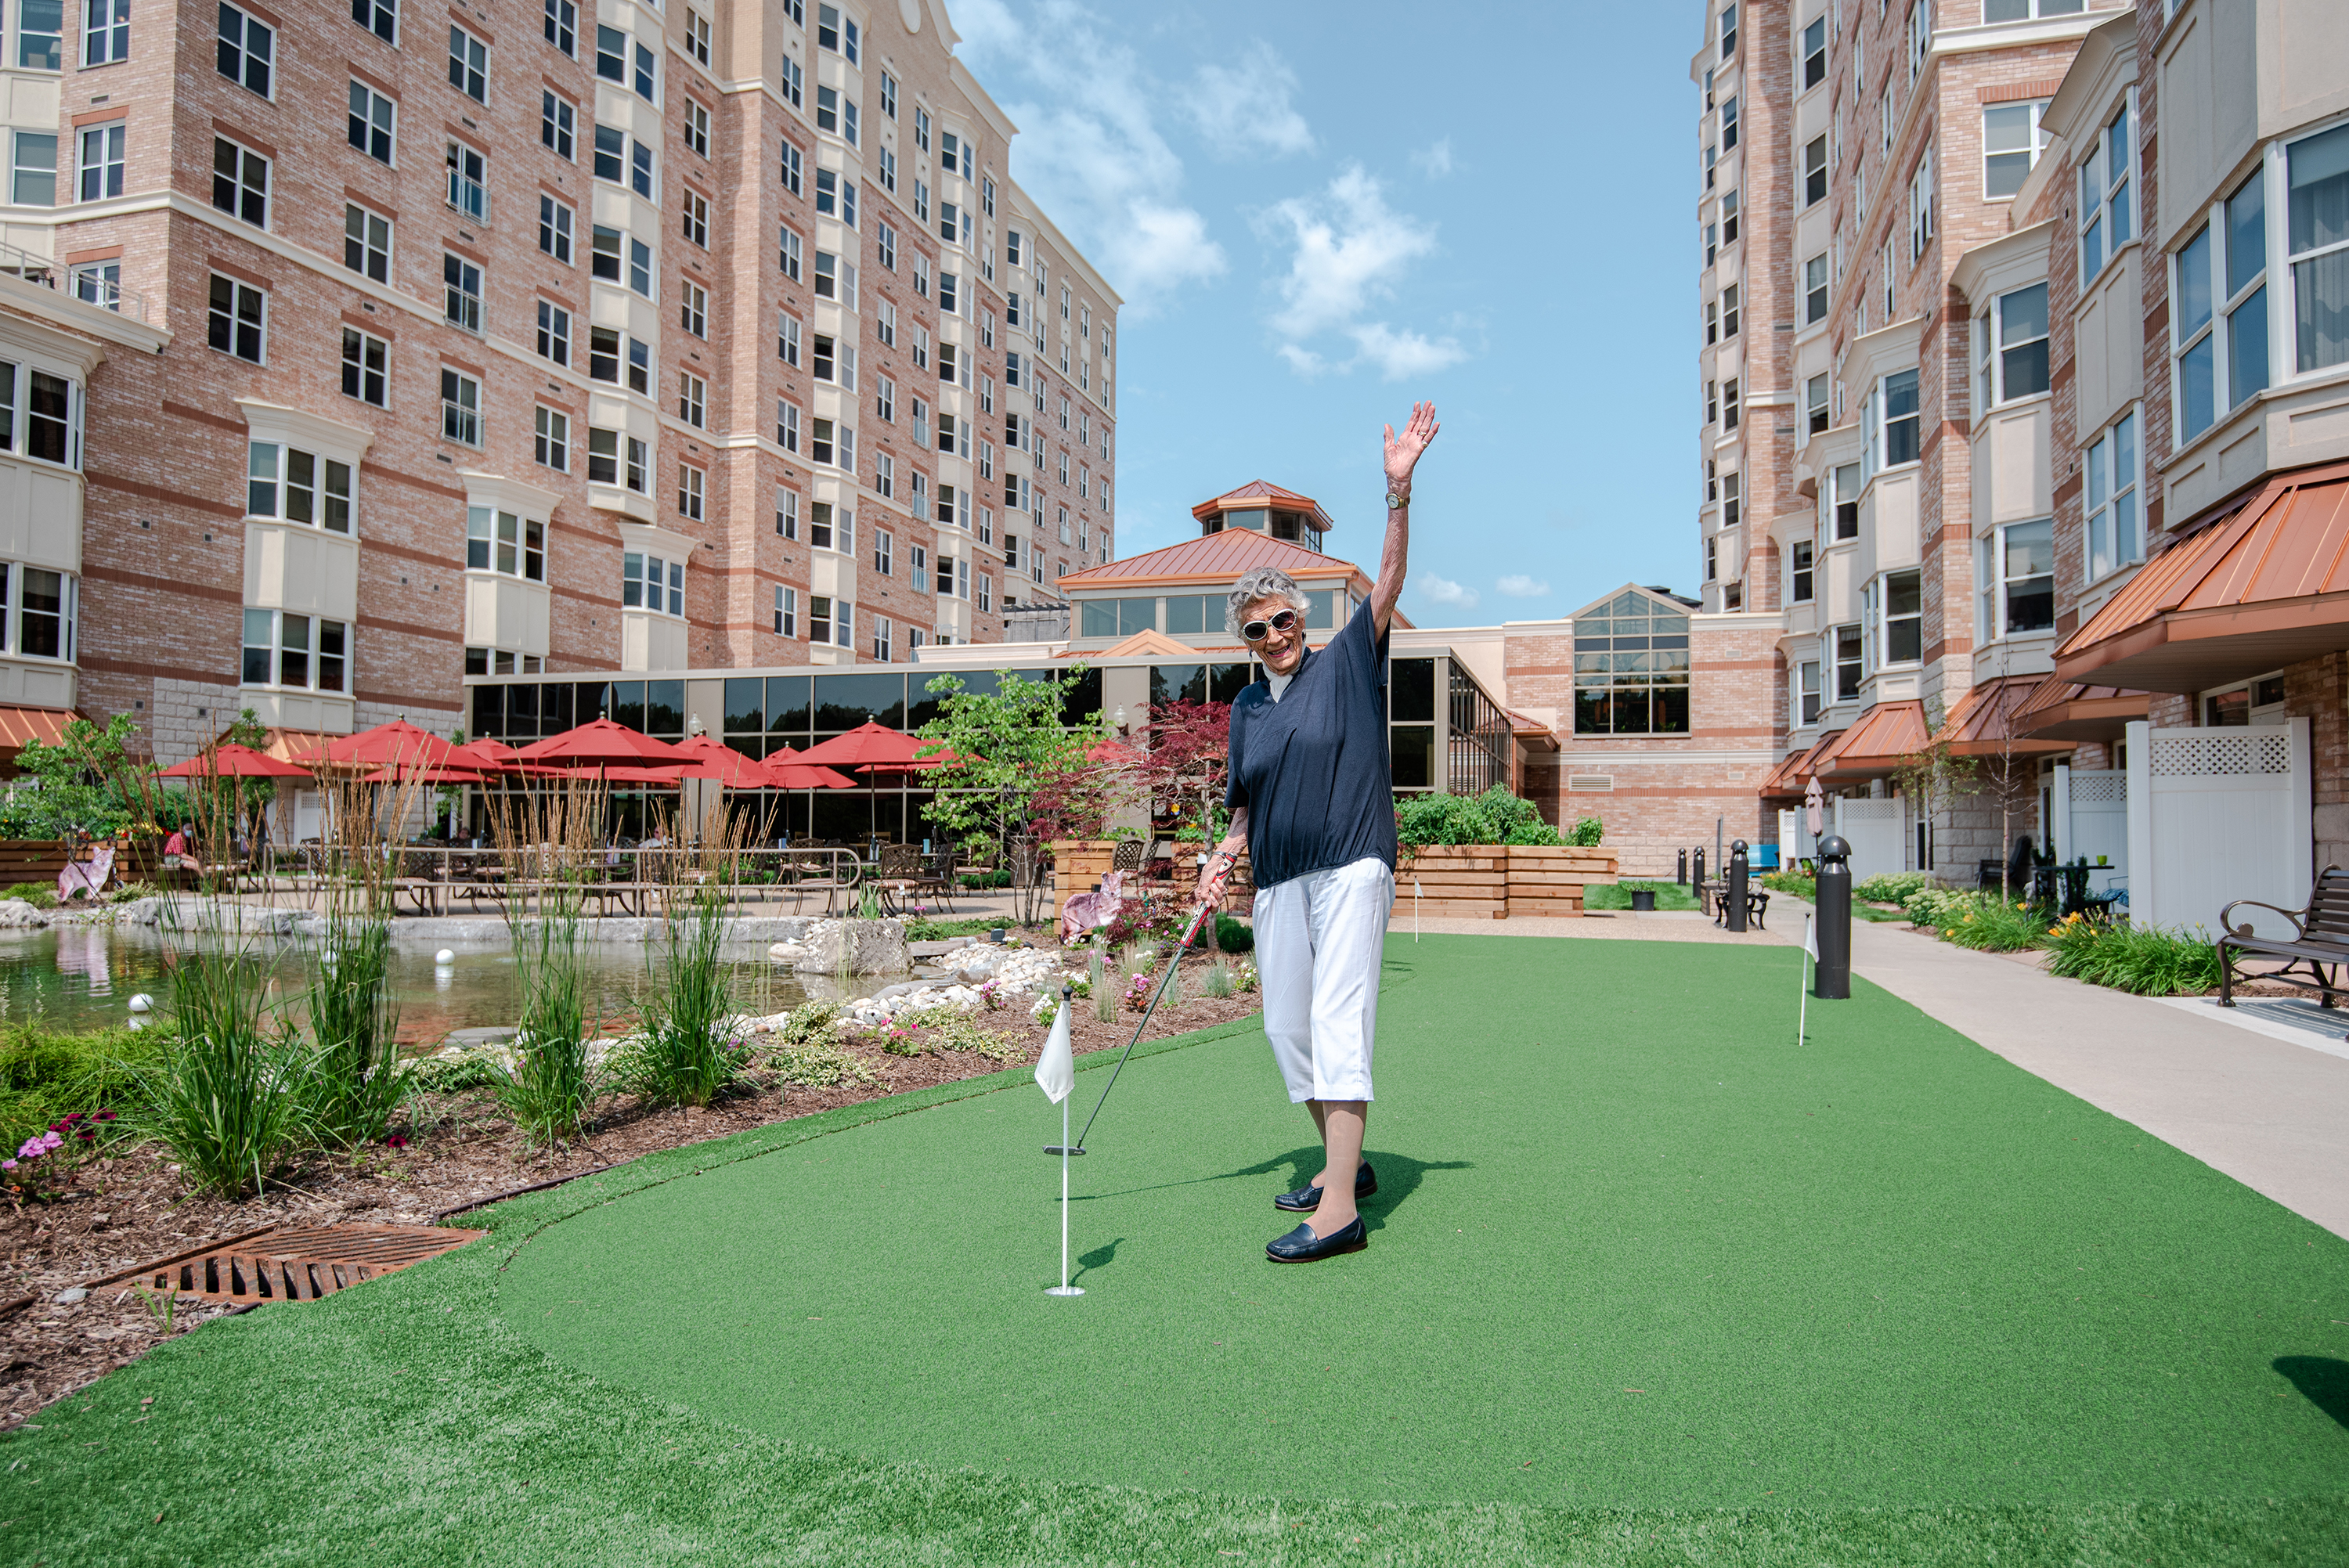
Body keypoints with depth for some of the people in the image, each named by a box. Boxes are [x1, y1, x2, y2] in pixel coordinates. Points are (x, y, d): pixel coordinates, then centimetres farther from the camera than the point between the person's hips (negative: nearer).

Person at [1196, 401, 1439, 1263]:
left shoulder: (1347, 663, 3)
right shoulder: (1247, 705, 15)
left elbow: (1389, 577, -7)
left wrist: (1398, 487, -17)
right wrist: (1225, 856, 6)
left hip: (1352, 867, -6)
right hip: (1278, 883, 6)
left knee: (1337, 1018, -15)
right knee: (1286, 1028, 9)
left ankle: (1340, 1210, -17)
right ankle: (1343, 1164, 27)